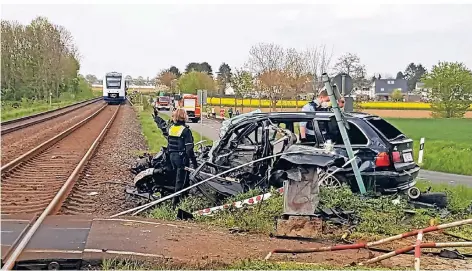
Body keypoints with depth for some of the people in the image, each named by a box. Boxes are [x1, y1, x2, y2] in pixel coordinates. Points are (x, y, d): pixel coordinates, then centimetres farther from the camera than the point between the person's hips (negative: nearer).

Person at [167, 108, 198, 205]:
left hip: (172, 156, 7)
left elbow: (168, 145, 12)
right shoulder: (185, 130, -17)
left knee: (177, 176, 20)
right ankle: (176, 200, 3)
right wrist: (194, 161, -14)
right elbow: (189, 149, -19)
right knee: (180, 179, 1)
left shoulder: (171, 128, 4)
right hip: (181, 157, -7)